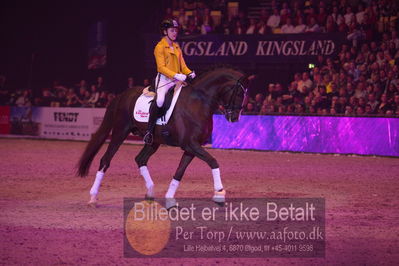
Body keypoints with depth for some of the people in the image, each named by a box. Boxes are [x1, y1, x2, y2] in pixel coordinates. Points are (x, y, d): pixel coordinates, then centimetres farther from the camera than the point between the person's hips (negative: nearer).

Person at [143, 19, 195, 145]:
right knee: (159, 100, -32)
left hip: (177, 80, 8)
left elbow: (182, 65, 19)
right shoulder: (160, 47, -3)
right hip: (164, 79, -8)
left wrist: (190, 73, -3)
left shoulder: (177, 47, 20)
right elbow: (161, 67, -13)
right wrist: (175, 75, -26)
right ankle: (149, 131, -24)